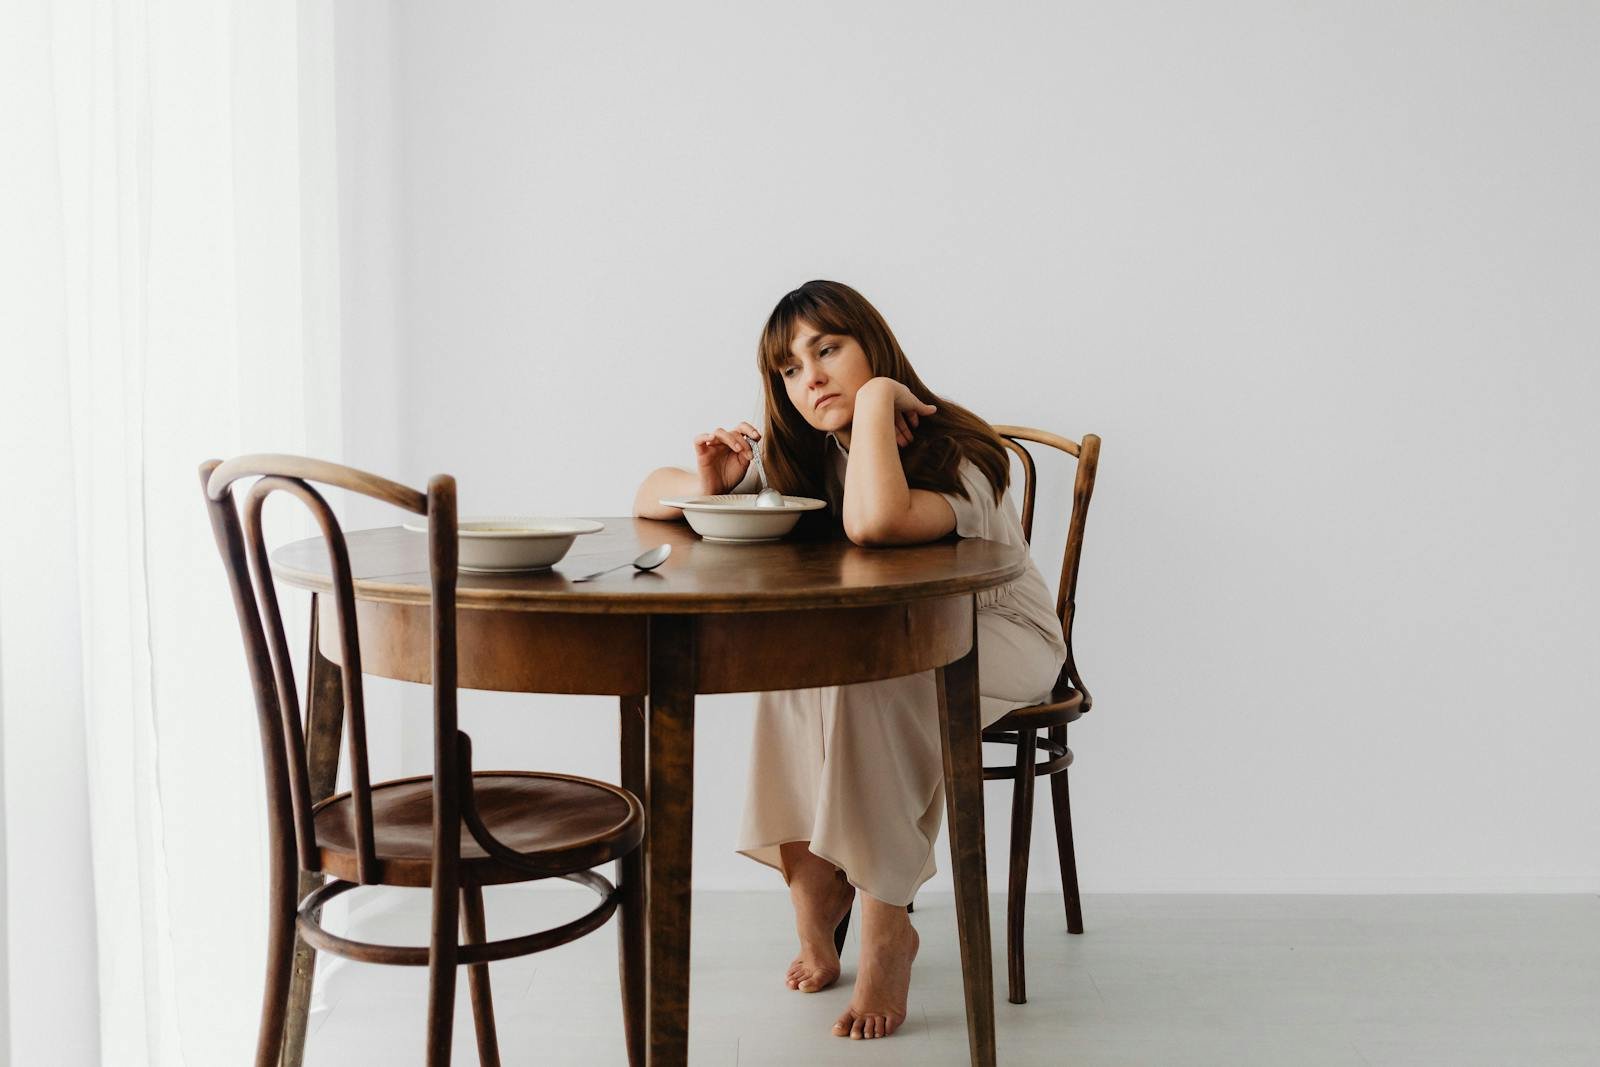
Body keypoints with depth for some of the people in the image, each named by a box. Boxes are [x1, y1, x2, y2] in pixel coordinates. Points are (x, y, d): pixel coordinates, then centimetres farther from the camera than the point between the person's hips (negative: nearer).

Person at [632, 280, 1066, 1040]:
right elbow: (649, 496, -3)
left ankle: (886, 928, -21)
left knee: (864, 673, -35)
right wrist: (708, 487, -26)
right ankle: (813, 900, -13)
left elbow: (872, 523, -48)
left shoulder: (954, 455, -24)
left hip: (1000, 638, -5)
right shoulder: (801, 457, -4)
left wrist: (875, 398, -34)